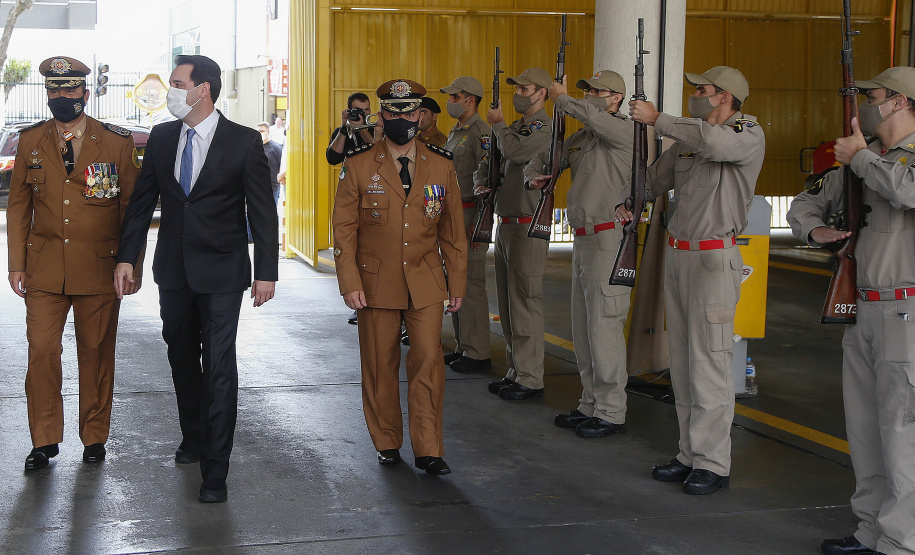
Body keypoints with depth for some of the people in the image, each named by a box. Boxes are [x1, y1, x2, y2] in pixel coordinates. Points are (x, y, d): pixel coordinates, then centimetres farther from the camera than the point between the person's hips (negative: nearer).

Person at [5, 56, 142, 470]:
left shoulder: (117, 143, 0)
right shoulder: (30, 141, 7)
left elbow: (134, 208, 3)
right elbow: (19, 206, 11)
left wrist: (133, 265, 0)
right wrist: (16, 264, 5)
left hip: (99, 266, -1)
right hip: (44, 267, 1)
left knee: (97, 353, 6)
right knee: (41, 350, -4)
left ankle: (94, 437, 20)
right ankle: (44, 440, 10)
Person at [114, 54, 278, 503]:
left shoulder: (244, 142, -7)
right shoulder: (161, 137, 5)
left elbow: (262, 210, -5)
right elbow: (142, 200, 10)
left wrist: (265, 271, -8)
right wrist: (127, 256, 4)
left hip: (221, 273, -5)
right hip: (173, 271, 5)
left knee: (219, 367, -6)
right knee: (181, 358, 17)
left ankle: (215, 470, -1)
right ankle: (194, 437, 37)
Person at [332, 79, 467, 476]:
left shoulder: (441, 166, 5)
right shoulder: (358, 167, -1)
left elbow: (452, 230, 10)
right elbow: (344, 229, -1)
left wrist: (457, 282, 9)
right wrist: (350, 283, -8)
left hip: (425, 282, 1)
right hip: (376, 282, -1)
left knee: (428, 362, -6)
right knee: (380, 365, 6)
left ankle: (428, 451, 2)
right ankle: (387, 443, 23)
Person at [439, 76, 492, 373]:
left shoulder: (481, 132, -13)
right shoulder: (455, 132, 17)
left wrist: (478, 222, -22)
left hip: (470, 214, -10)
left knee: (471, 283, -8)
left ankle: (478, 354, -3)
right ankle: (463, 346, 21)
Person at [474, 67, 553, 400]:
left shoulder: (543, 127, -10)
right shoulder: (517, 126, 18)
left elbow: (515, 150, -26)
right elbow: (489, 158, 23)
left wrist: (498, 124, -8)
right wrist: (481, 182, 1)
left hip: (527, 226, -10)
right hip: (506, 223, 10)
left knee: (525, 302, -8)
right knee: (508, 303, 12)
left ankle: (530, 379, -3)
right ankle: (515, 371, 20)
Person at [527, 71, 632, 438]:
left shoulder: (625, 129, -8)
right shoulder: (579, 138, 17)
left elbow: (592, 115, -28)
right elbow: (545, 158, 27)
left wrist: (563, 98, -12)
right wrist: (534, 175, 4)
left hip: (609, 238, -9)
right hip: (582, 239, 9)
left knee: (604, 327, -8)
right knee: (583, 328, 14)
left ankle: (611, 412, 0)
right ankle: (591, 404, 23)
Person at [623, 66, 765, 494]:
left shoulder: (749, 134, -7)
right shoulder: (688, 137, 15)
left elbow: (713, 141, -28)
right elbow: (656, 177, 22)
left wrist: (657, 119, -21)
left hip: (714, 259, -8)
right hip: (678, 255, 8)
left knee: (710, 362, -7)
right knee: (682, 362, 10)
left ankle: (713, 463, -1)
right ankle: (690, 454, 17)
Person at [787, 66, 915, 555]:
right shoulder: (861, 162, 16)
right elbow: (806, 203, 26)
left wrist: (860, 157, -15)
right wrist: (814, 229, 3)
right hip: (863, 312, 9)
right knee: (864, 425, 13)